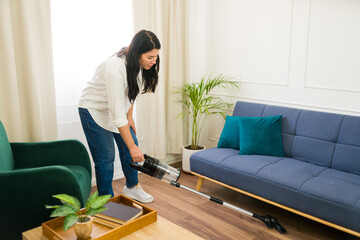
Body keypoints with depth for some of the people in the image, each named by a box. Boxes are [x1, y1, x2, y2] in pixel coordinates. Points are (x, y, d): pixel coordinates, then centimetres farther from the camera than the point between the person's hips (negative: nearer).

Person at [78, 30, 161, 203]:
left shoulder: (138, 64, -13)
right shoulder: (116, 68, -38)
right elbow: (117, 113, -36)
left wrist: (130, 116, 5)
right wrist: (133, 147, -32)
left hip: (117, 106, 8)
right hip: (94, 109, -7)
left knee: (130, 146, 8)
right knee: (106, 157, -5)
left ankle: (132, 187, 28)